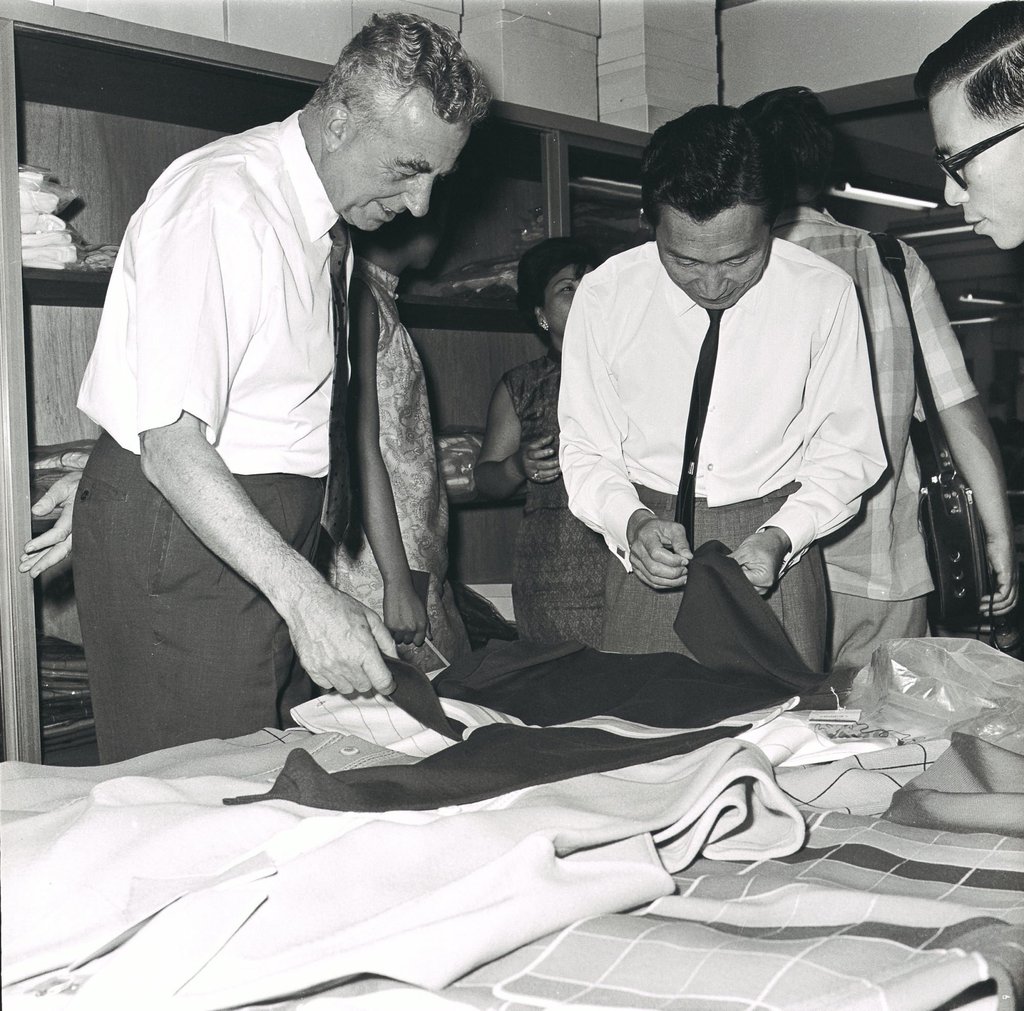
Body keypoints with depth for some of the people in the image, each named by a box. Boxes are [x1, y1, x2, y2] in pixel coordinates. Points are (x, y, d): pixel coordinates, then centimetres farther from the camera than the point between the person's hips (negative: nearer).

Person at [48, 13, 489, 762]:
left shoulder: (333, 223, 12)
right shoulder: (223, 200, -18)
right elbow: (170, 445, -26)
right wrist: (303, 593, -33)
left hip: (268, 535, 9)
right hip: (176, 531, -9)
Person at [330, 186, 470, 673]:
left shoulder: (376, 295, 18)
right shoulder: (359, 295, -11)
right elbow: (361, 446, -17)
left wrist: (438, 464, 33)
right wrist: (398, 579, -18)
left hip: (409, 559, 9)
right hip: (377, 562, -9)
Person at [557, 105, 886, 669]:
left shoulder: (825, 294, -9)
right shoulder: (603, 296, -8)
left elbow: (848, 449, -2)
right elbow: (586, 450, -2)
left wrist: (780, 537, -19)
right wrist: (631, 522, -22)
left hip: (773, 556, 0)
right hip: (647, 553, 1)